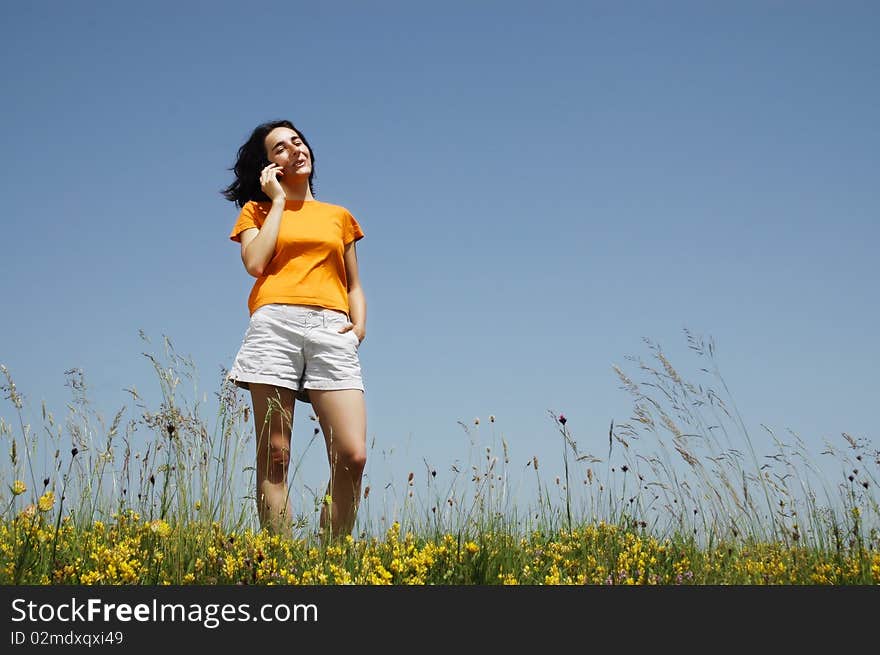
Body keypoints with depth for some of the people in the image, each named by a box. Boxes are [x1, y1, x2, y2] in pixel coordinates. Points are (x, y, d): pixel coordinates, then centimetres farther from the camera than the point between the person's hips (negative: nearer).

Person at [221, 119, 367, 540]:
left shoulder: (339, 216, 25)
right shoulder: (258, 210, 20)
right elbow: (255, 263, 0)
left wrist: (359, 323, 5)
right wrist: (277, 200, 9)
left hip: (332, 331, 1)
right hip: (275, 324, -1)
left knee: (352, 457, -15)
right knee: (274, 457, -7)